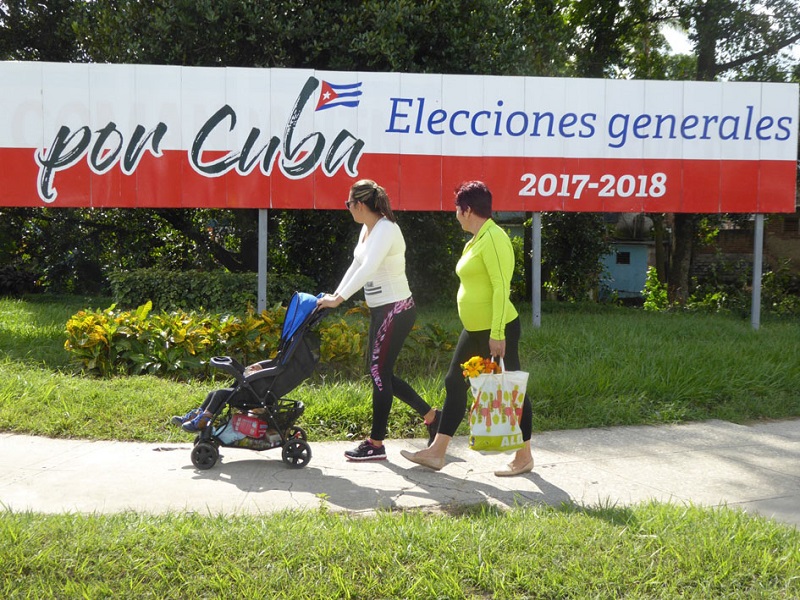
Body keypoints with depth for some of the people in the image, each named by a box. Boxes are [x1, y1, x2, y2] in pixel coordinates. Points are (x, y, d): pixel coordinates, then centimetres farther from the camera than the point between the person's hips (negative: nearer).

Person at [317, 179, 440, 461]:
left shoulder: (386, 229, -20)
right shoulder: (367, 229, 10)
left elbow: (368, 268, -32)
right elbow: (356, 266, 17)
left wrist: (339, 299, -35)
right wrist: (335, 294, 8)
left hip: (396, 310, -10)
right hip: (380, 310, 10)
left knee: (379, 371, -4)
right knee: (379, 371, 12)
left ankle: (376, 444, 6)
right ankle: (430, 415, 23)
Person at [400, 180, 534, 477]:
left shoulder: (493, 238, -17)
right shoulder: (476, 240, 14)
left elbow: (502, 287, -23)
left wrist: (497, 334, -25)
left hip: (498, 330, -11)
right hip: (475, 330, 11)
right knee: (455, 383, 12)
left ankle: (524, 457, 14)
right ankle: (436, 452, 18)